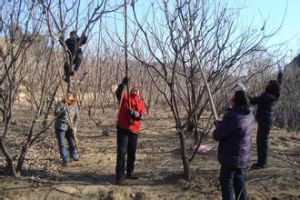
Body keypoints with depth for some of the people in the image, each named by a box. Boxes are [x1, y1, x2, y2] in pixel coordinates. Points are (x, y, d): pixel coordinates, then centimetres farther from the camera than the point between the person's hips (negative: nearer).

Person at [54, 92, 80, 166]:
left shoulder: (74, 105, 3)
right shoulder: (60, 104, -7)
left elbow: (77, 116, 4)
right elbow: (55, 113, -19)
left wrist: (74, 126, -6)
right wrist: (64, 110, -34)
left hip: (70, 128, 3)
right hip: (60, 127, -3)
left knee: (73, 143, 5)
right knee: (62, 144, -3)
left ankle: (74, 155, 31)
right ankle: (65, 160, 5)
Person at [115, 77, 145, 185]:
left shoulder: (140, 103, 12)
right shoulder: (125, 97, 7)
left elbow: (140, 115, -2)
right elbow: (118, 93, -14)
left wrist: (133, 112, -22)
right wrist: (123, 83, -29)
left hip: (134, 130, 4)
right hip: (122, 128, -4)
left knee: (132, 153, 13)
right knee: (121, 152, -7)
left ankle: (130, 172, 28)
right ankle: (120, 176, -5)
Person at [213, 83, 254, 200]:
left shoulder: (232, 116, -26)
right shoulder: (249, 115, 1)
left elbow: (217, 136, -20)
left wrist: (218, 126, 0)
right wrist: (223, 124, 7)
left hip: (231, 156, -8)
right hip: (242, 156, 8)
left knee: (226, 182, 4)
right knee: (239, 180, 22)